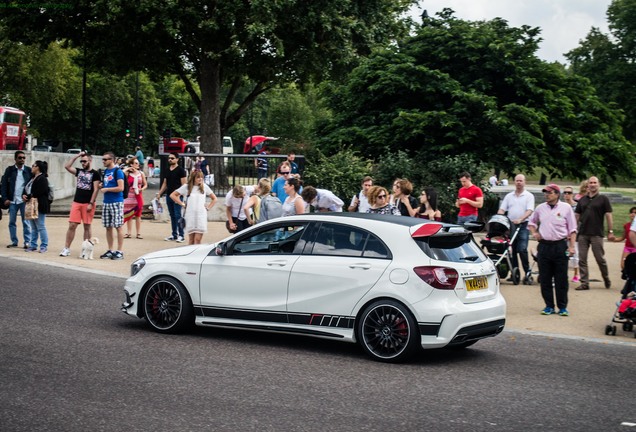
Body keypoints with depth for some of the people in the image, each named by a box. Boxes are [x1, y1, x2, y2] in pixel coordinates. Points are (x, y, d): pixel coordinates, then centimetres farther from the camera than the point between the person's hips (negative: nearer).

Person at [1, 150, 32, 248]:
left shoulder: (28, 170, 3)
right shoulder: (9, 170, 5)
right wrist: (5, 198, -5)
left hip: (24, 201, -2)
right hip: (12, 201, 2)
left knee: (26, 222, 0)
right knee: (12, 222, 7)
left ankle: (27, 242, 3)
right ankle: (14, 241, 15)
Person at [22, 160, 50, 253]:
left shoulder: (42, 179, -13)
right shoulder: (32, 178, 17)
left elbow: (38, 192, -21)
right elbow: (26, 189, 15)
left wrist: (28, 197, -17)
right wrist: (24, 195, -5)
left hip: (39, 206, -10)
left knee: (41, 227, -4)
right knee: (33, 228, 14)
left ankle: (44, 246, 2)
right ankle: (33, 245, 20)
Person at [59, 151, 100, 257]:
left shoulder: (95, 174, -2)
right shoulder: (79, 171, 13)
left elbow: (96, 189, -8)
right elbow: (67, 166, 8)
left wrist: (91, 203, -15)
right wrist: (76, 156, 5)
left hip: (88, 204, -4)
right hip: (76, 202, 4)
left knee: (87, 226, 3)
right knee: (72, 225, 0)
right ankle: (66, 248, 3)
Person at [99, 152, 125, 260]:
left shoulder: (118, 171, -9)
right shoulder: (105, 171, 15)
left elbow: (121, 188, -17)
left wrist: (106, 189, -12)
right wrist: (101, 185, 7)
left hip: (116, 202, -8)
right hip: (106, 202, 8)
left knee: (118, 227, -4)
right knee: (108, 227, 9)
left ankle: (120, 251, -1)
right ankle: (110, 250, 16)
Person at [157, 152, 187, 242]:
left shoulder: (180, 170, -5)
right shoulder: (167, 170, 15)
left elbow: (183, 184, -9)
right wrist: (159, 193, 16)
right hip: (169, 195, 7)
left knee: (178, 215, -8)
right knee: (172, 216, 10)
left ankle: (180, 235, -5)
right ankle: (174, 234, 15)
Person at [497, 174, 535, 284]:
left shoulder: (529, 196, 4)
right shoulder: (509, 196, 15)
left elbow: (529, 211, -8)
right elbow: (502, 209, 10)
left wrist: (520, 219, -24)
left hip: (523, 226, -4)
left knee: (522, 249, -14)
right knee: (512, 250, 5)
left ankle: (528, 272, -7)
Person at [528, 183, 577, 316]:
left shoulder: (566, 208, 0)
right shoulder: (540, 208, 9)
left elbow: (572, 229, 0)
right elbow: (531, 222, 26)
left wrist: (571, 246, -8)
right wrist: (534, 233, 7)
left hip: (560, 246, -3)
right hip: (544, 245, 3)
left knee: (561, 279, 0)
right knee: (545, 279, 5)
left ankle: (562, 307, 8)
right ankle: (549, 306, 14)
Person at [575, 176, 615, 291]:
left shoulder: (603, 199, 1)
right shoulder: (582, 200, 11)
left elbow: (608, 216, -2)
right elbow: (577, 216, 14)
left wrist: (610, 231, -8)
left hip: (597, 234, -4)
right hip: (582, 234, 4)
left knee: (600, 259, 2)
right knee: (582, 259, 0)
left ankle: (606, 279, 23)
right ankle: (584, 283, 5)